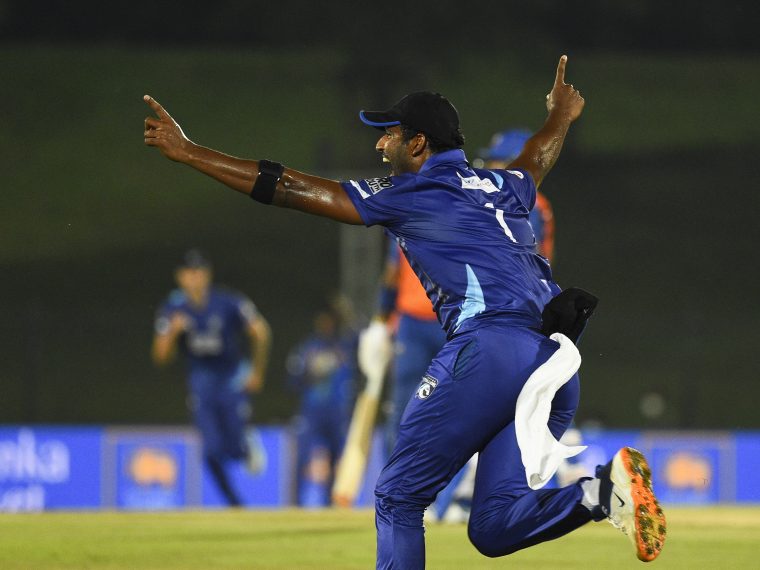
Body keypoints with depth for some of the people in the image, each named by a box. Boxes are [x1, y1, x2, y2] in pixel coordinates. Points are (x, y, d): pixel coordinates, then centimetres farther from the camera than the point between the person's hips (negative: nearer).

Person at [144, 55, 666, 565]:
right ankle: (603, 490, -18)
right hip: (558, 363, 8)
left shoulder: (413, 194, 5)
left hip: (490, 349, -8)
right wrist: (561, 116, 74)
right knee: (493, 527, 4)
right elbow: (537, 160, 51)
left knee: (398, 498, -1)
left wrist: (188, 152, 10)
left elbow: (292, 189, 5)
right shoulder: (502, 189, 25)